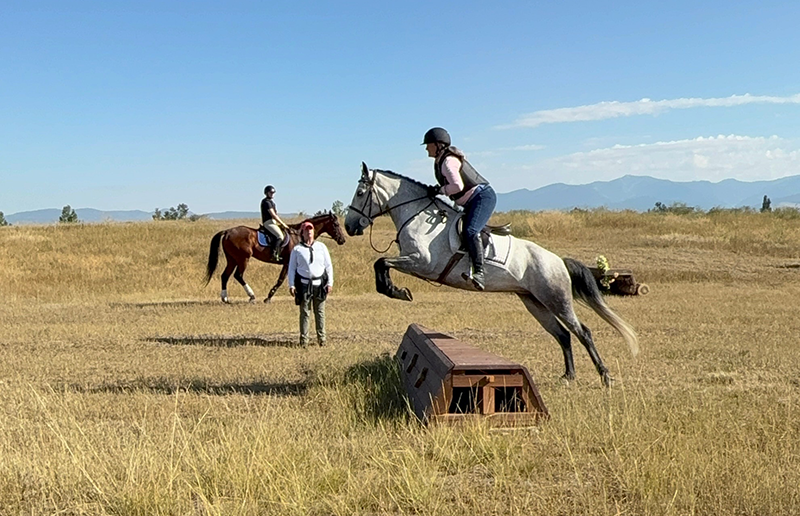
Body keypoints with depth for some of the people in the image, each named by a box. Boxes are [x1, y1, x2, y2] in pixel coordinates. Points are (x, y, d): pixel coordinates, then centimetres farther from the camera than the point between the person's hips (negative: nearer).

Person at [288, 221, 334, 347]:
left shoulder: (321, 247, 9)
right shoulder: (297, 249, 5)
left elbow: (328, 266, 9)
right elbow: (292, 268, 6)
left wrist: (330, 282, 2)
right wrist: (291, 285, -3)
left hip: (319, 284, 1)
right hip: (304, 284, -1)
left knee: (320, 312, 5)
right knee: (305, 313, 1)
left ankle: (321, 337, 14)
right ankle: (304, 339, 7)